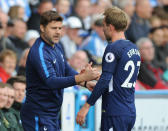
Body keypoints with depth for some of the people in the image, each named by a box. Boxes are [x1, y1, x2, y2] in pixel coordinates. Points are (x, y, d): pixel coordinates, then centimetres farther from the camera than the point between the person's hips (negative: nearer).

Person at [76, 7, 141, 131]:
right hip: (130, 112, 8)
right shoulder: (134, 49, 13)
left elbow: (105, 80, -18)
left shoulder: (113, 48, -12)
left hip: (115, 115, -8)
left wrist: (86, 106, -16)